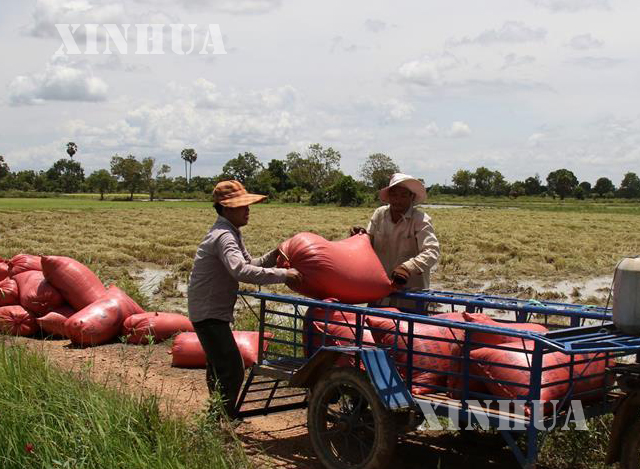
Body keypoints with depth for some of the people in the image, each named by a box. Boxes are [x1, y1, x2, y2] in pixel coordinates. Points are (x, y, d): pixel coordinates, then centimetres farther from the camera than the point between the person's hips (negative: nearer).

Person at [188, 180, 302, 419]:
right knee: (232, 371, -14)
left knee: (219, 369, 23)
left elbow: (249, 264, 17)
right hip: (209, 313, -11)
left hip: (214, 311, 11)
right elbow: (240, 271, -38)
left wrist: (273, 256, -1)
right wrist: (282, 274, -37)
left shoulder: (232, 233, 11)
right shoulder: (223, 236, -22)